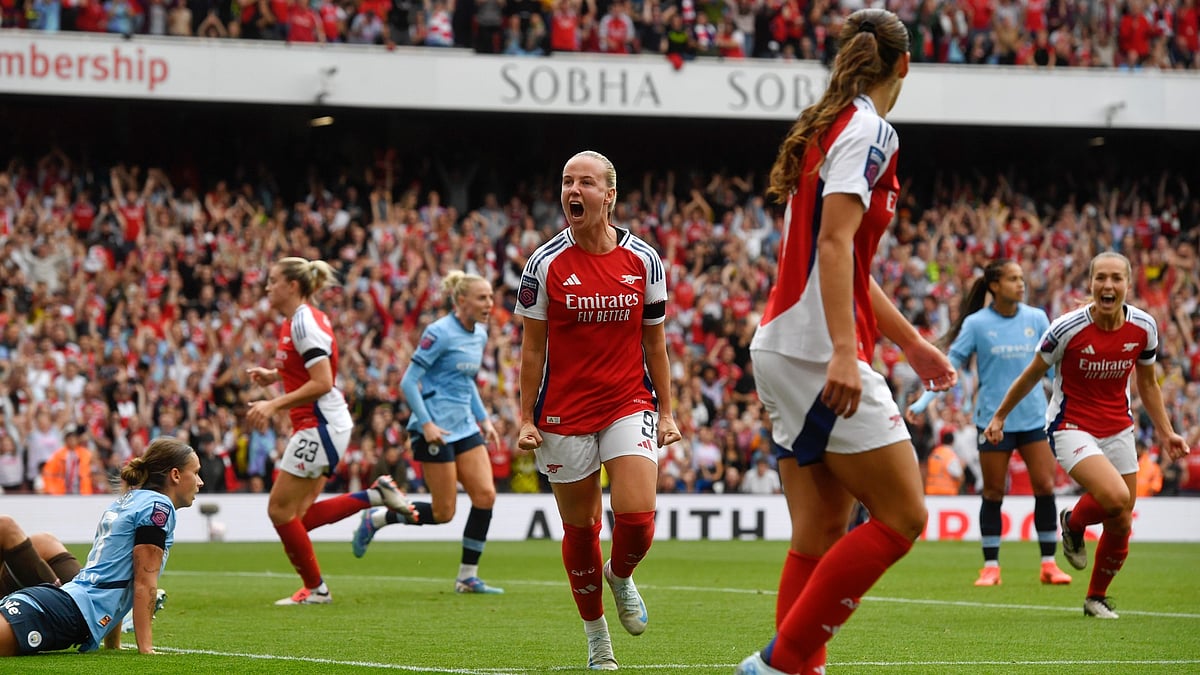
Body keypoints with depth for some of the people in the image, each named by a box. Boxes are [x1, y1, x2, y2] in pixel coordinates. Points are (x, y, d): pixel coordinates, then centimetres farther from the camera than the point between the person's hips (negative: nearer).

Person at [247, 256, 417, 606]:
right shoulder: (298, 320, 13)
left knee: (281, 509, -3)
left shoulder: (303, 322, -16)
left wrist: (273, 405, -23)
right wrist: (274, 375, 13)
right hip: (320, 425, 10)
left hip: (320, 426, -10)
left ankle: (315, 589, 7)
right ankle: (377, 494, 8)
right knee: (299, 515, 8)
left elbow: (322, 383, -22)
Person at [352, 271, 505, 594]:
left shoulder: (480, 335, 10)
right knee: (443, 512, -5)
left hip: (464, 427, 8)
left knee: (485, 495, -6)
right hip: (435, 429, -8)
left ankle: (468, 576, 3)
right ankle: (375, 518, 17)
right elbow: (409, 382, -15)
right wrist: (426, 424, -21)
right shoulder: (440, 333, -15)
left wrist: (483, 418, 16)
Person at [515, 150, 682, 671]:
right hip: (564, 414, 0)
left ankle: (620, 576, 19)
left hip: (629, 404, 0)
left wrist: (667, 412, 6)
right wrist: (526, 420, -3)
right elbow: (532, 348, 1)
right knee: (579, 529, 5)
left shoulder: (643, 260, 0)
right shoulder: (545, 264, -4)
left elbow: (654, 341, 9)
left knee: (636, 517, -16)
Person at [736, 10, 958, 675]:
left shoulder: (827, 129, 19)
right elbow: (835, 243, -21)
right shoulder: (869, 130, -9)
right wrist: (844, 351, -29)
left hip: (783, 349, 9)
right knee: (901, 516, -7)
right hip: (818, 353, -9)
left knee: (820, 534, 6)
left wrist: (911, 343, 33)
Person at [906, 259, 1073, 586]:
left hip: (1034, 416, 2)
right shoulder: (977, 323, -4)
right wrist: (923, 402, -10)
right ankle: (991, 566, 10)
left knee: (1045, 486, -3)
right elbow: (950, 365, -2)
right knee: (993, 493, 3)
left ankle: (1049, 564, 4)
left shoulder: (1037, 319, 4)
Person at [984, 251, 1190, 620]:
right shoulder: (1068, 327, -19)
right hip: (1071, 428, -5)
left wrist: (1165, 433, 6)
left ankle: (1097, 598, 28)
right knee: (1115, 497, -28)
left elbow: (1147, 384, 11)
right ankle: (1072, 523, 6)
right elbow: (1032, 374, -3)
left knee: (1121, 525, 4)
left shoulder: (1144, 327, -6)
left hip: (1117, 430, 5)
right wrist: (999, 416, 7)